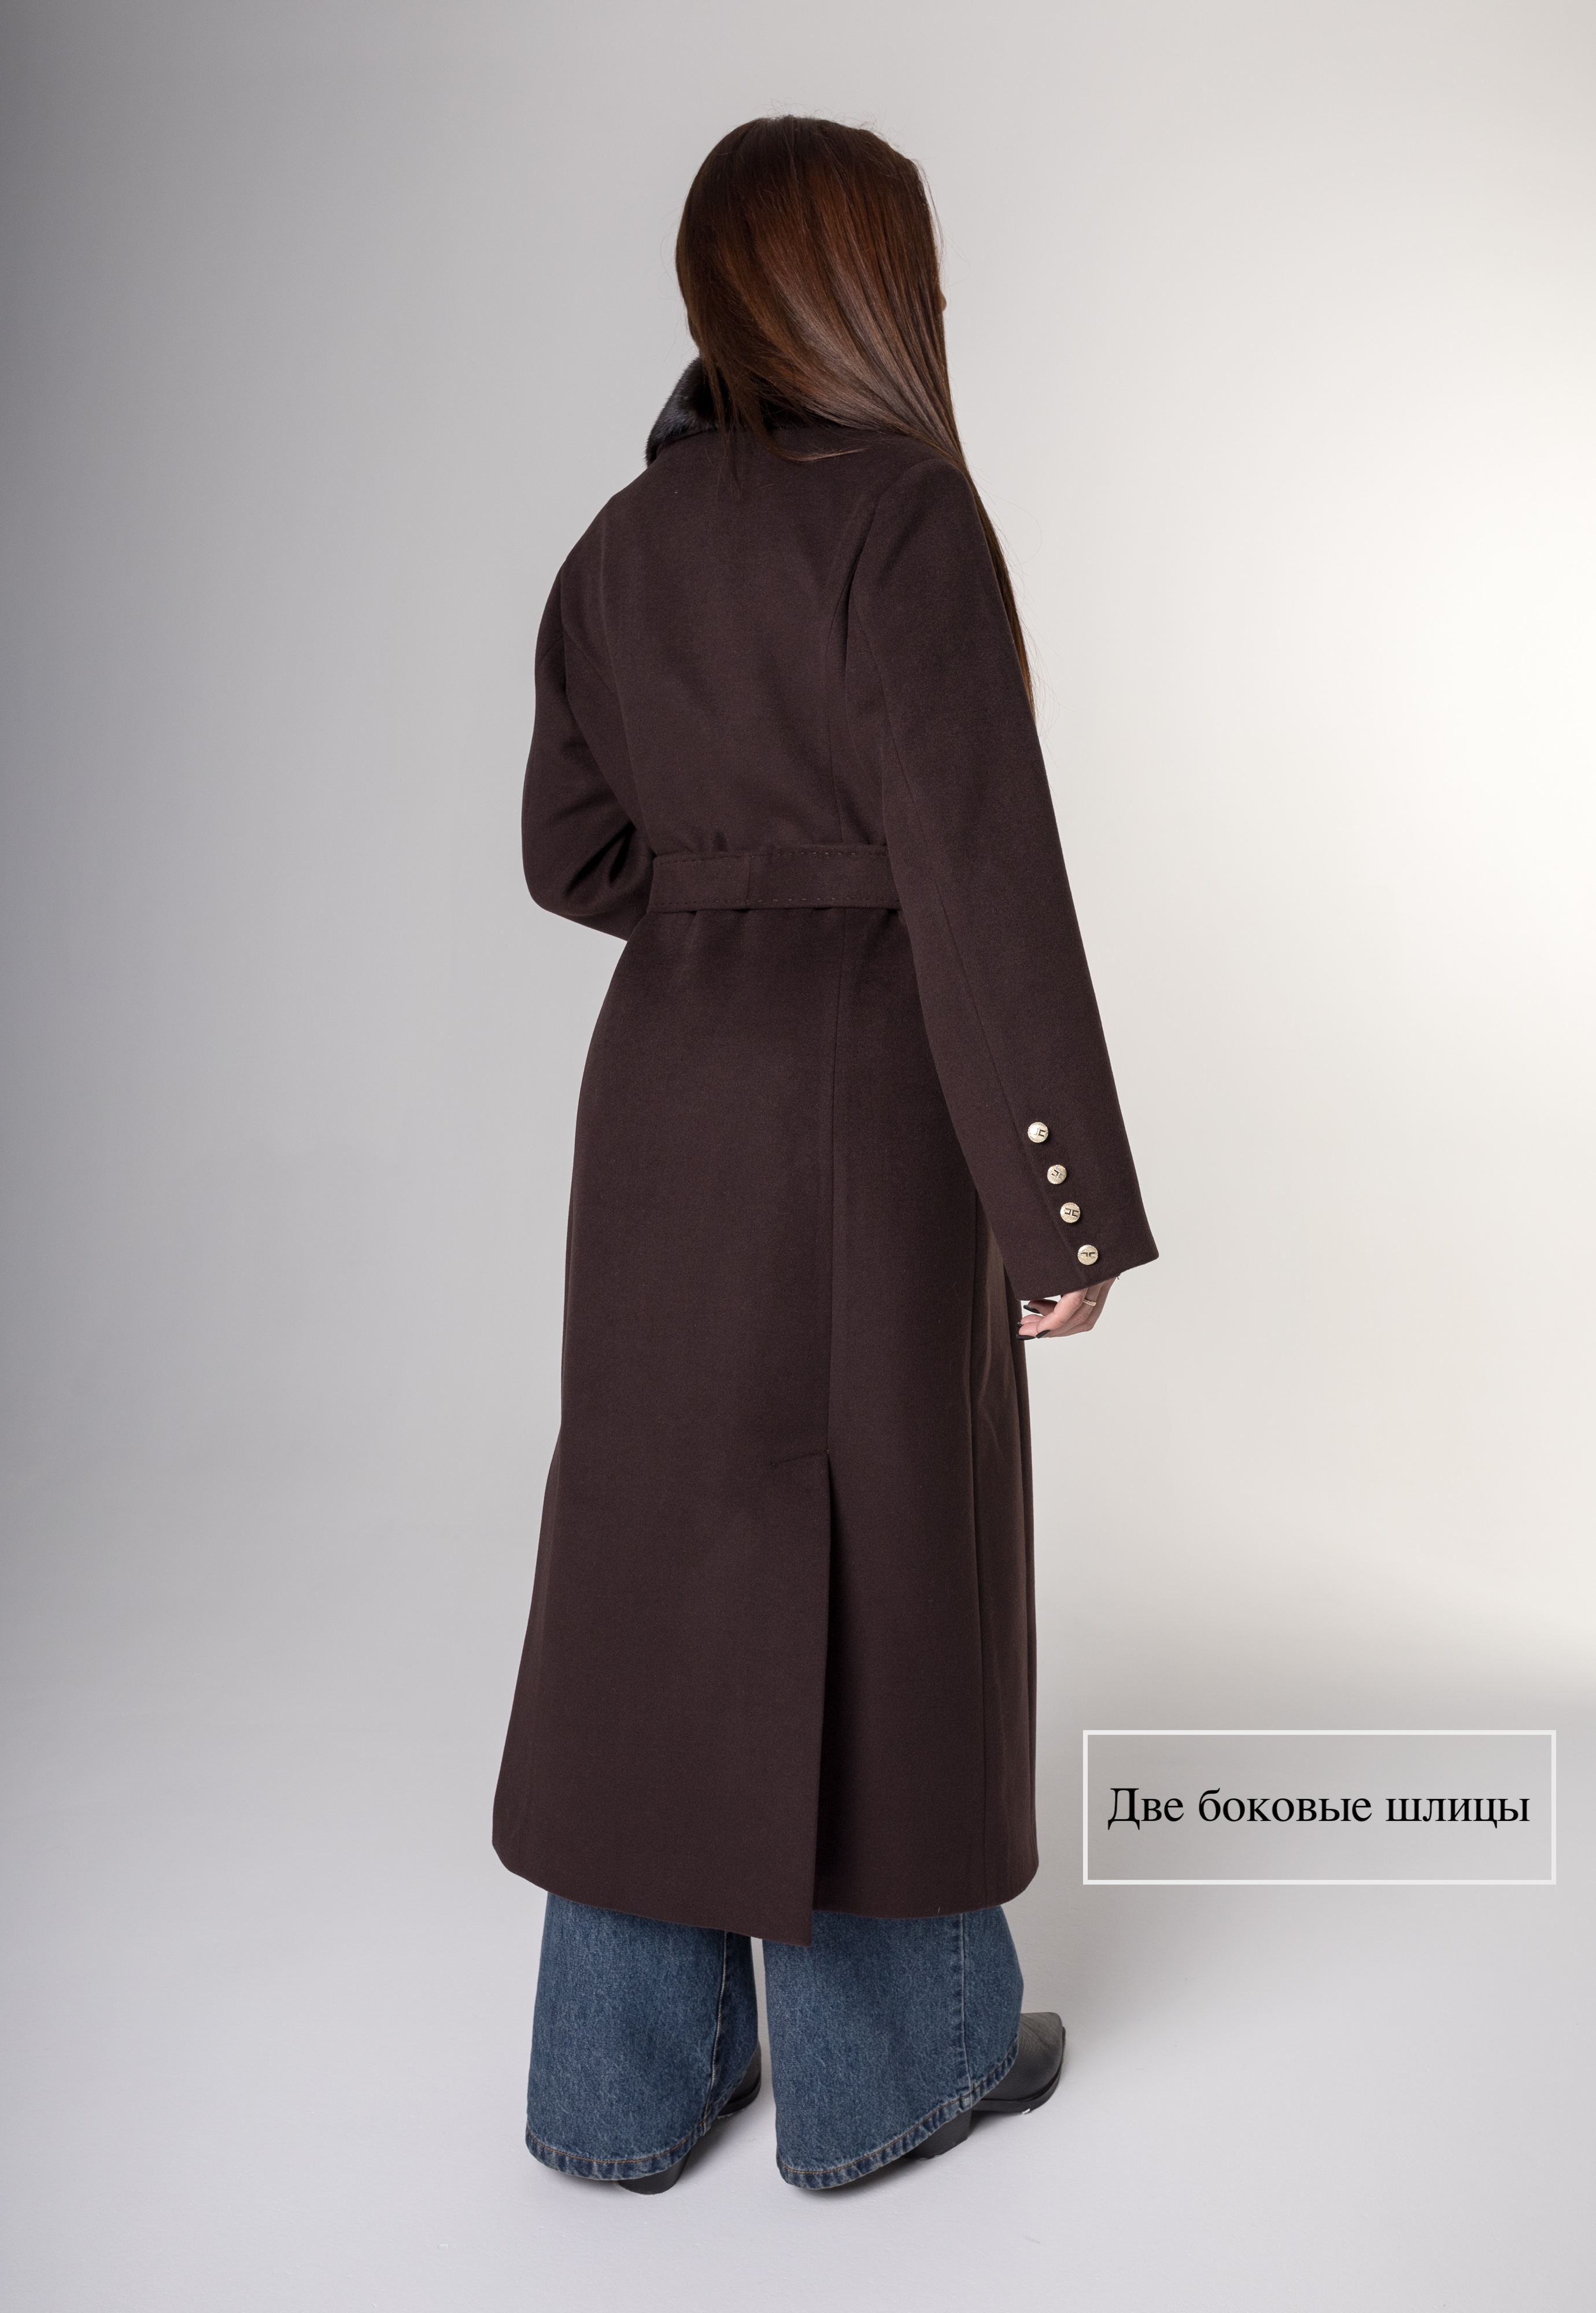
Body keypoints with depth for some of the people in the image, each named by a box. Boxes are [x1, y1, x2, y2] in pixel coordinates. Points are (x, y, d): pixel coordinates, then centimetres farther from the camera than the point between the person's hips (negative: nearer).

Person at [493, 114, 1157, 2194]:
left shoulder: (625, 540, 9)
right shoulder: (904, 511, -13)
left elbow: (573, 850, 13)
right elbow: (982, 872, -18)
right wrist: (1062, 1201, -15)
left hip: (663, 1082, 6)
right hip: (868, 1105, -6)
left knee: (666, 1549, 13)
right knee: (879, 1563, 8)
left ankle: (629, 2078, 26)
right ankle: (892, 2061, 27)